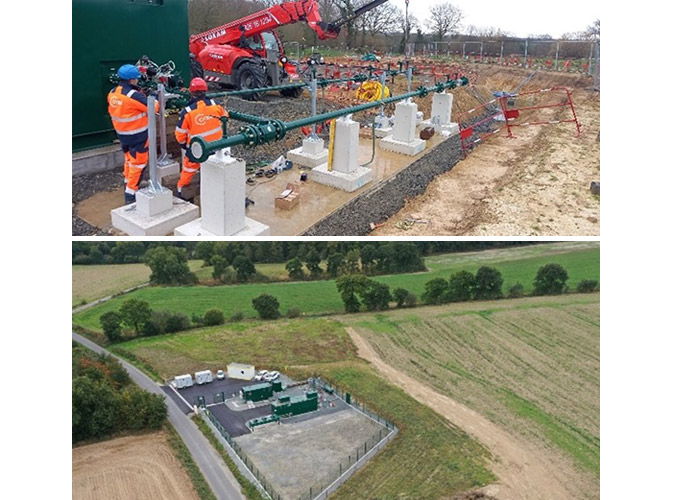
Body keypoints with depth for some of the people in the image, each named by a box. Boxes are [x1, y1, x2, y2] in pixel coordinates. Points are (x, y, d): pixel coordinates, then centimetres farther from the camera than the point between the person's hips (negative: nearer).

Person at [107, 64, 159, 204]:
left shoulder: (112, 94, 0)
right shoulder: (133, 95, -24)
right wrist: (157, 101, 1)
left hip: (122, 134, 8)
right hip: (138, 136, -8)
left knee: (129, 158, 26)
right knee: (138, 162, 3)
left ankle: (128, 185, 41)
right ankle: (130, 195, 5)